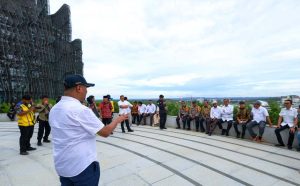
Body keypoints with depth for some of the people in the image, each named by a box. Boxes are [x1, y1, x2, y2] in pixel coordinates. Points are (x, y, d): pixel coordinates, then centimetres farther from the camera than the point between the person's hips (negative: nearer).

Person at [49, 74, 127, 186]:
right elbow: (105, 132, -17)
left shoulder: (54, 110, 3)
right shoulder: (81, 109, -23)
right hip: (83, 167, -7)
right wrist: (117, 120, -1)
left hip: (62, 166, 8)